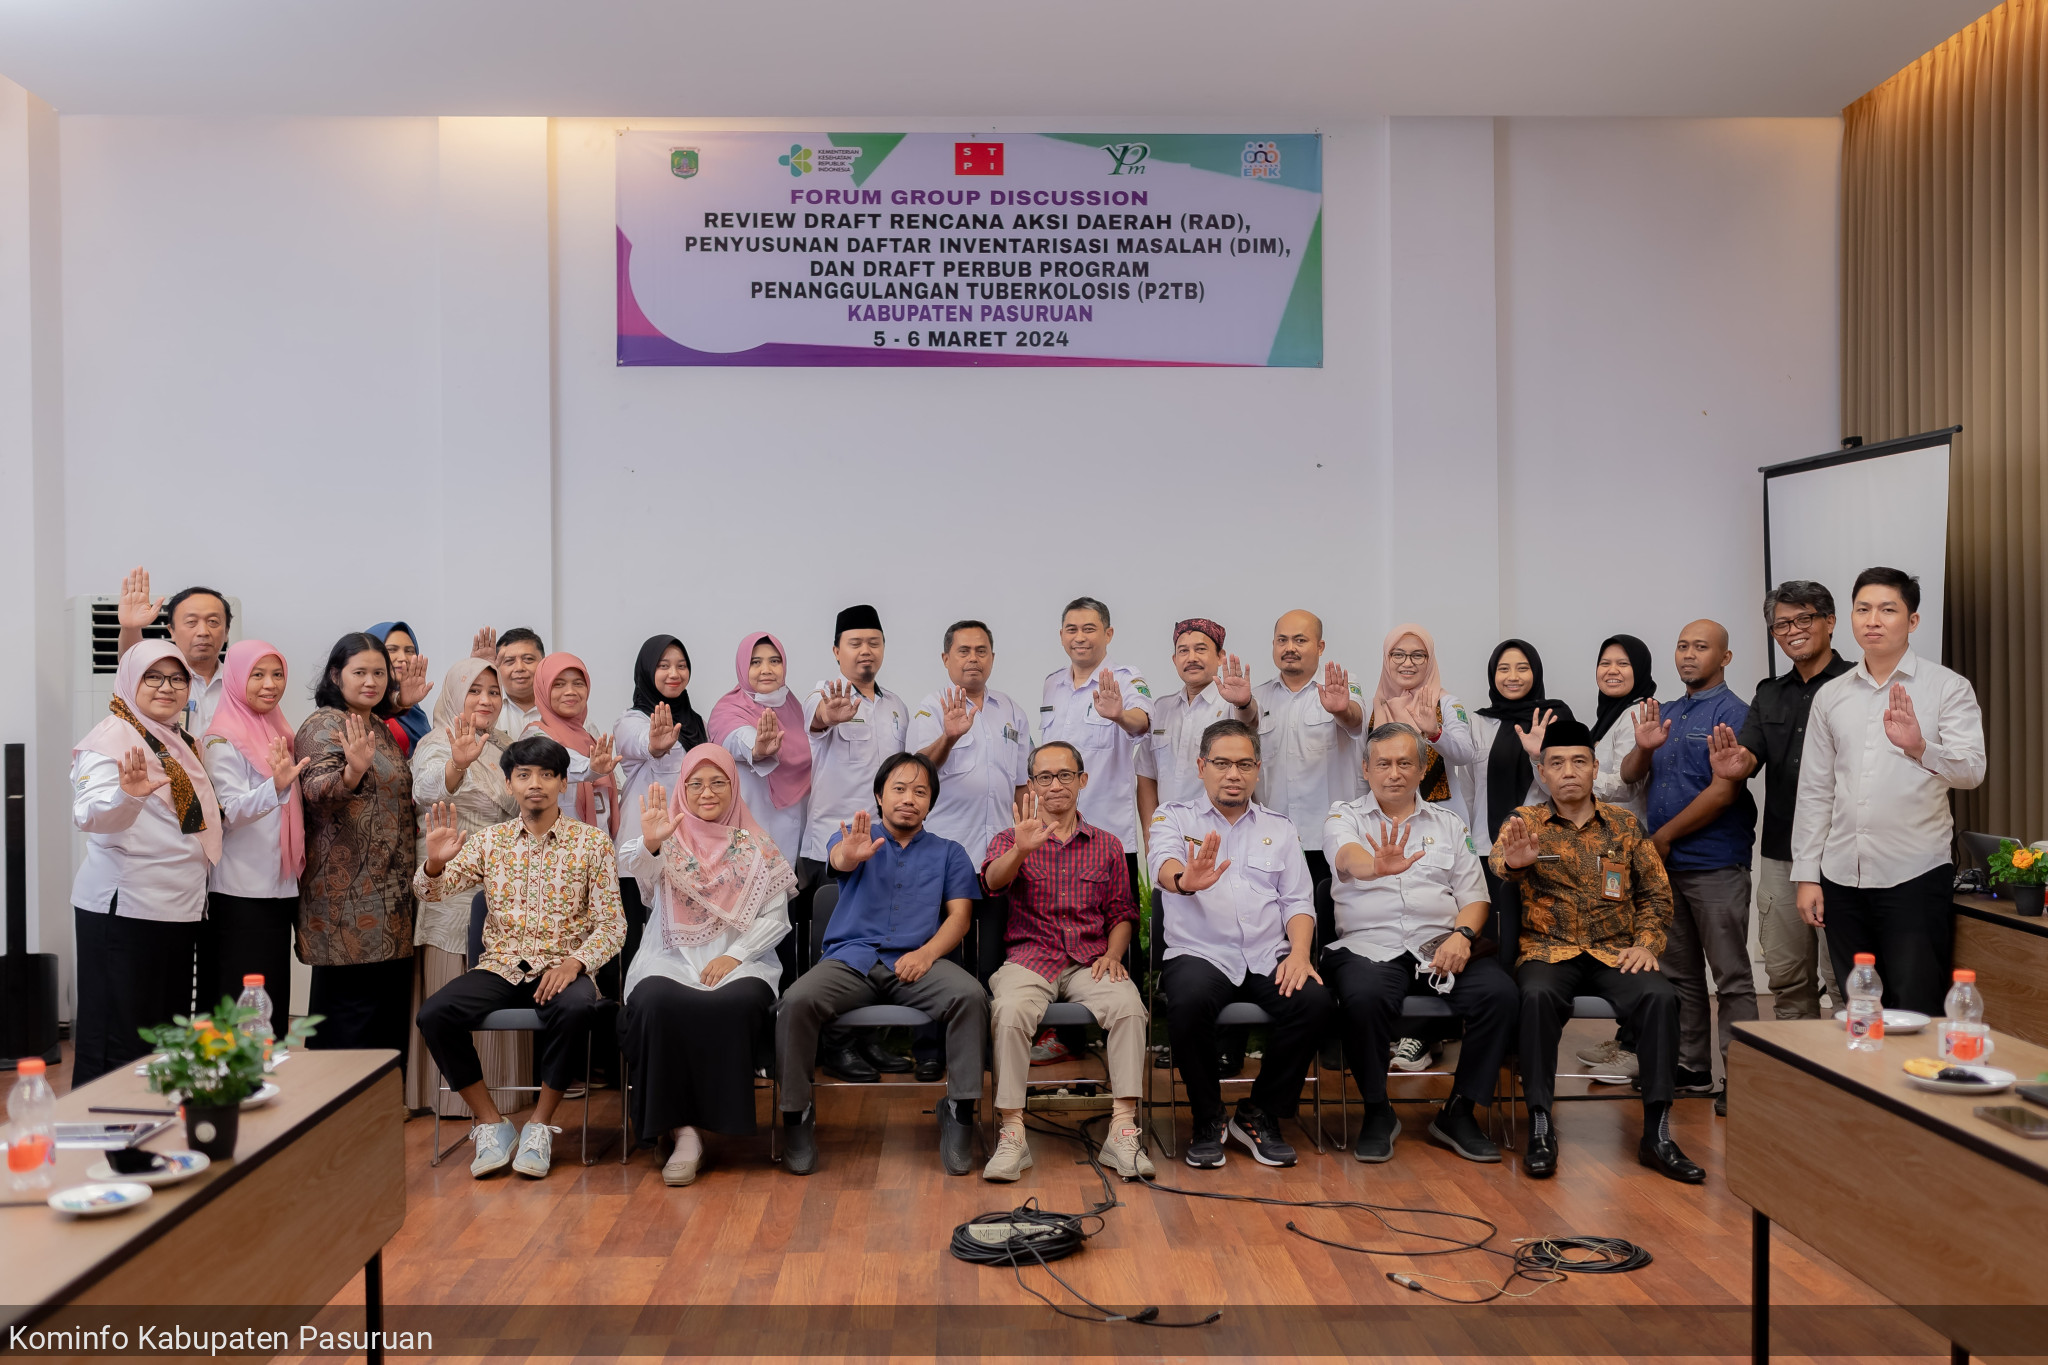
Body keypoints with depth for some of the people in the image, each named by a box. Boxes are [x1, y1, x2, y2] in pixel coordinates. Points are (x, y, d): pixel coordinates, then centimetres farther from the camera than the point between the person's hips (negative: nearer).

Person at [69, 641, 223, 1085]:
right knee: (118, 1048, -6)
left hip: (180, 910, 9)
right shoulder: (111, 738, -9)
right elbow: (89, 815, -26)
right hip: (123, 910, -9)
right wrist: (126, 793, -43)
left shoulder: (177, 741, 16)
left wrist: (212, 811, 18)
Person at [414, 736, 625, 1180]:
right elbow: (431, 892, 0)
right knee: (433, 1014, -24)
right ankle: (492, 1125, -8)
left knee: (577, 1009, -36)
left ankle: (539, 1126, -16)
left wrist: (575, 962, -20)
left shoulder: (591, 842, 3)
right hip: (500, 967, 3)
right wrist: (435, 863, -23)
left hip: (561, 969, -2)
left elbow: (612, 924, -2)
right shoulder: (489, 840, 10)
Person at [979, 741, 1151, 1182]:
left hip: (1090, 961, 1)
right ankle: (1012, 1134, -27)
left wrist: (1113, 953, -3)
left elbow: (1122, 913, 17)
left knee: (1129, 1006, -30)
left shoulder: (1106, 846, 18)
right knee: (1010, 1012, -34)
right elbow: (993, 881, -10)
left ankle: (1122, 1130, -27)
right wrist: (1020, 850, -31)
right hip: (1029, 957, -1)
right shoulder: (1012, 839, 12)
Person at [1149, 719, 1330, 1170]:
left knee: (1314, 999, -27)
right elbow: (1165, 865, -13)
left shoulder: (1279, 828, 19)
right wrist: (1186, 880, -39)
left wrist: (1299, 951, -9)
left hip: (1268, 958, 3)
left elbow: (1298, 901, 12)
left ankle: (1260, 1115, -5)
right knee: (1188, 1001, -35)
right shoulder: (1174, 817, 9)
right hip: (1200, 953, -3)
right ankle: (1207, 1118, -8)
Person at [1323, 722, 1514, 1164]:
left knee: (1501, 994, -25)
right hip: (1368, 946, -3)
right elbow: (1348, 857, -15)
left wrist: (1462, 934, -10)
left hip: (1441, 948, 3)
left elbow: (1475, 894, 12)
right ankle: (1377, 1114, -11)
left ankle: (1459, 1112, -7)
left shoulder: (1449, 823, 20)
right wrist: (1378, 866, -39)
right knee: (1364, 997, -35)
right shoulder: (1345, 817, 10)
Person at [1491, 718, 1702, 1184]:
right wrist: (1513, 862, -36)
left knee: (1660, 996, -29)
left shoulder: (1624, 825, 13)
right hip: (1547, 949, -2)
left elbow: (1657, 893, 15)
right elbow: (1499, 867, -11)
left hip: (1615, 953, 2)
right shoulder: (1525, 821, 7)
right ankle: (1540, 1127, -27)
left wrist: (1646, 942, -2)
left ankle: (1656, 1133, -22)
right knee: (1537, 995, -35)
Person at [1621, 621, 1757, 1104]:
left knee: (1731, 977, -2)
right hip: (1665, 864, 8)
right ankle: (1691, 1068, 22)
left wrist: (1662, 837, -10)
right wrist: (1643, 748, -11)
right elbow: (1629, 776, 11)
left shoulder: (1731, 712, -9)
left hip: (1715, 865, -8)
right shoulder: (1665, 713, 15)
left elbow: (1723, 792, -17)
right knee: (1679, 972, 14)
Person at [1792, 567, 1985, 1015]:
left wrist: (1919, 748, -34)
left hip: (1916, 876, -4)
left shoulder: (1948, 688, 0)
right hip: (1843, 877, 4)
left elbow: (1971, 770, -14)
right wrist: (1806, 875, 7)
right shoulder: (1831, 696, 11)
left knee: (1915, 1013, -4)